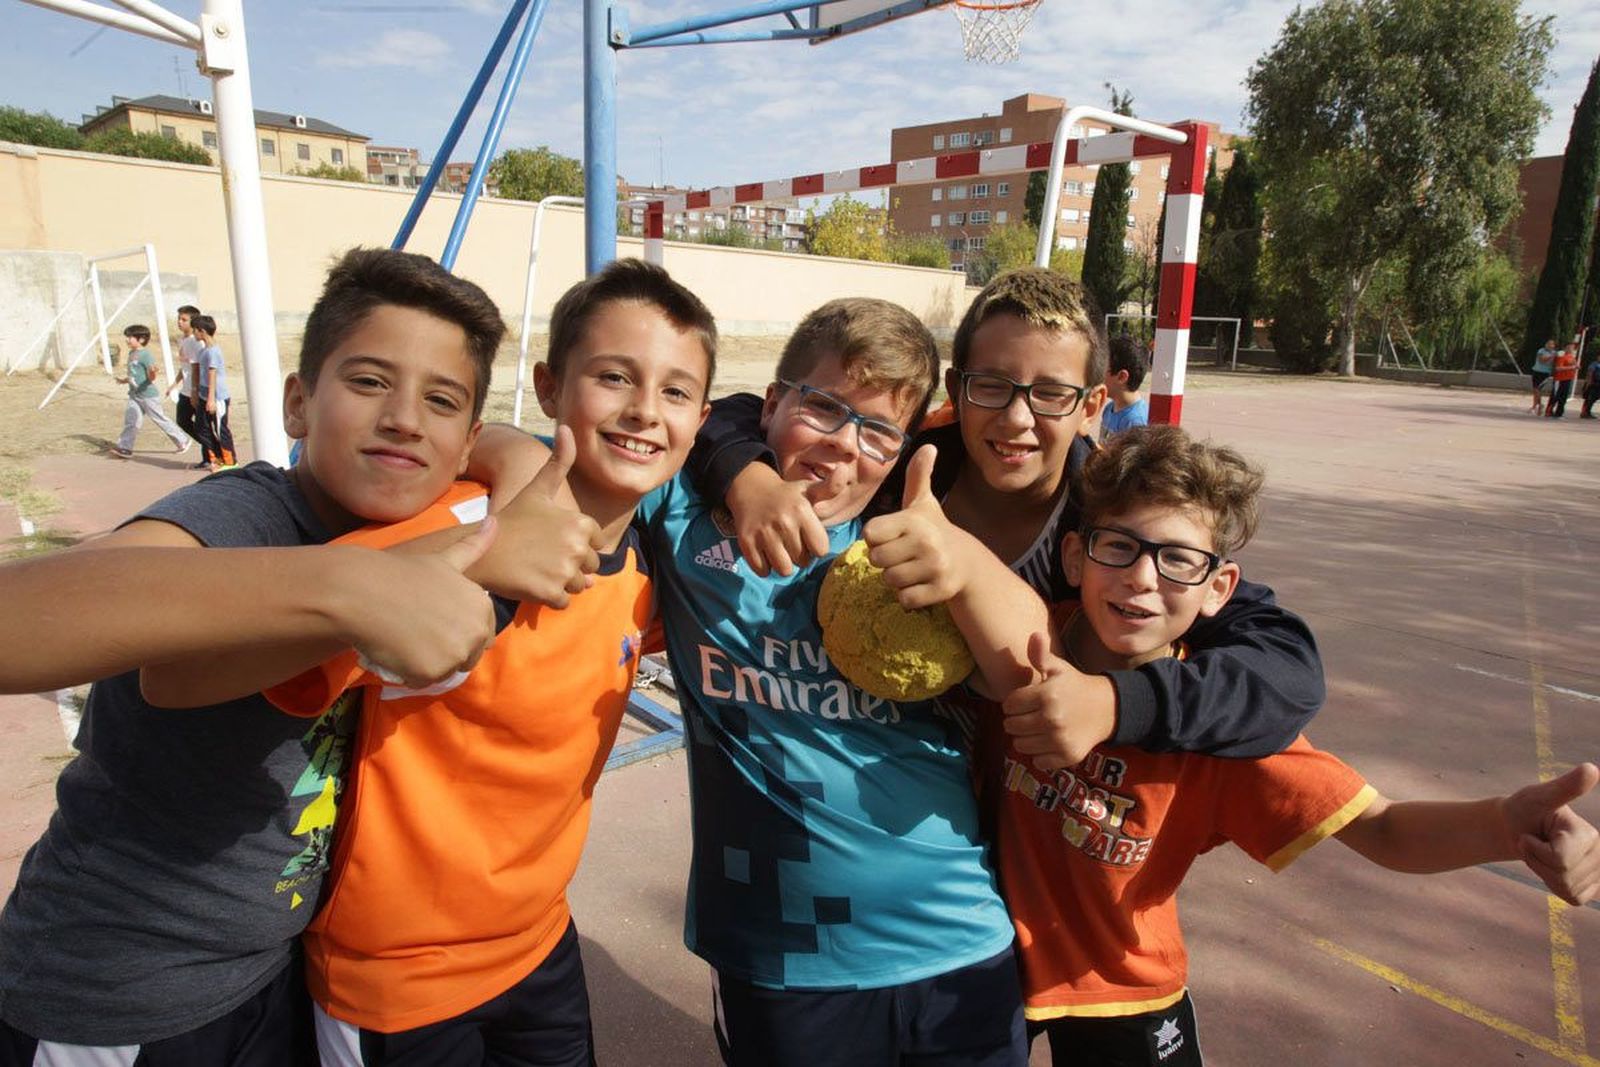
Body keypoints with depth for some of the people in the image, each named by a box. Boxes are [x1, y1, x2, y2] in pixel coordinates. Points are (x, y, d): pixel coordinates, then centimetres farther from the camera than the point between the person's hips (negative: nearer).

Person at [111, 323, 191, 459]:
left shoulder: (145, 355, -16)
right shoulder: (131, 354, 10)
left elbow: (151, 377, -23)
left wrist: (152, 372, -42)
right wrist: (125, 380, 30)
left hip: (148, 394, -8)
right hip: (134, 395, 8)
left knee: (161, 420, 2)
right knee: (130, 419, 1)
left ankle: (183, 441, 14)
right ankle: (124, 447, 3)